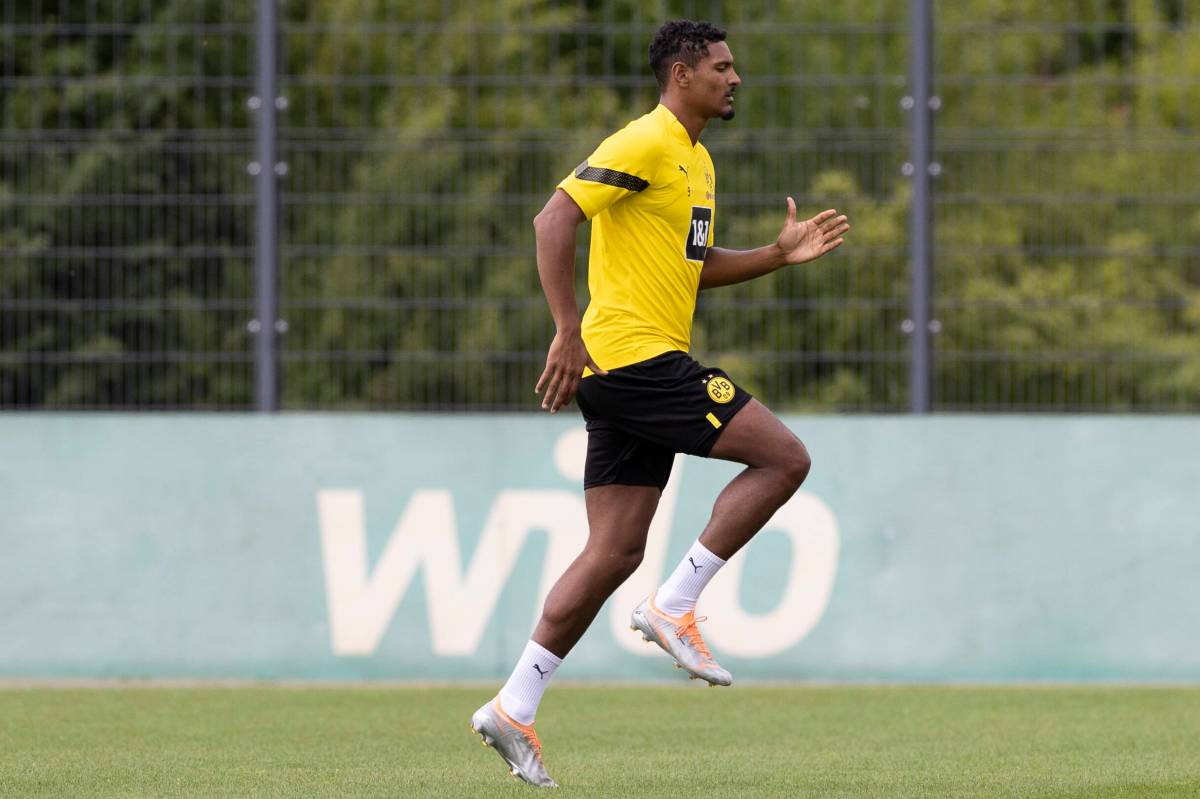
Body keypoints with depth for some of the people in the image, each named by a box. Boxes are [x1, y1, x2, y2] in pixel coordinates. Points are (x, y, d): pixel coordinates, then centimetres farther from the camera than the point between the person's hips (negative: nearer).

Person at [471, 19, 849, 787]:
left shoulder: (696, 160, 21)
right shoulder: (644, 144, -10)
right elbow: (555, 220, -18)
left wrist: (780, 254, 17)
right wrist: (569, 331, -23)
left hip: (638, 372, 10)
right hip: (634, 355, -10)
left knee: (615, 553, 6)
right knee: (785, 457, -11)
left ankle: (515, 707, 6)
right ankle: (675, 606, -8)